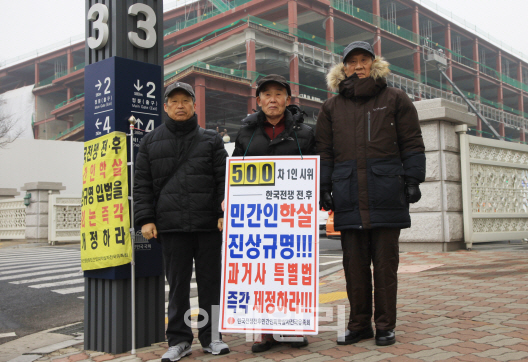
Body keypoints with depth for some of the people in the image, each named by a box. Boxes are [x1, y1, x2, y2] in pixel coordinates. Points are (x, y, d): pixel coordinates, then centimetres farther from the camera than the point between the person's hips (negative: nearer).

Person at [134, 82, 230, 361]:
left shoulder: (211, 140, 10)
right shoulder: (151, 142, 12)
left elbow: (223, 179, 5)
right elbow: (142, 184, 9)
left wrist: (224, 213, -7)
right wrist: (145, 219, -1)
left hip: (208, 226, 0)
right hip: (171, 226, 0)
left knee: (210, 282, 6)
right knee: (177, 285, 6)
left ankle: (211, 337, 20)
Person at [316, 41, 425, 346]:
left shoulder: (395, 99, 10)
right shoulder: (332, 107, 16)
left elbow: (412, 144, 7)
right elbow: (324, 152, 14)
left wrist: (413, 180, -2)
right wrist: (325, 188, 6)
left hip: (386, 194, -2)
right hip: (349, 198, 2)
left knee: (385, 262, 3)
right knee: (354, 263, 5)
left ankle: (385, 326, 14)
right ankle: (359, 324, 17)